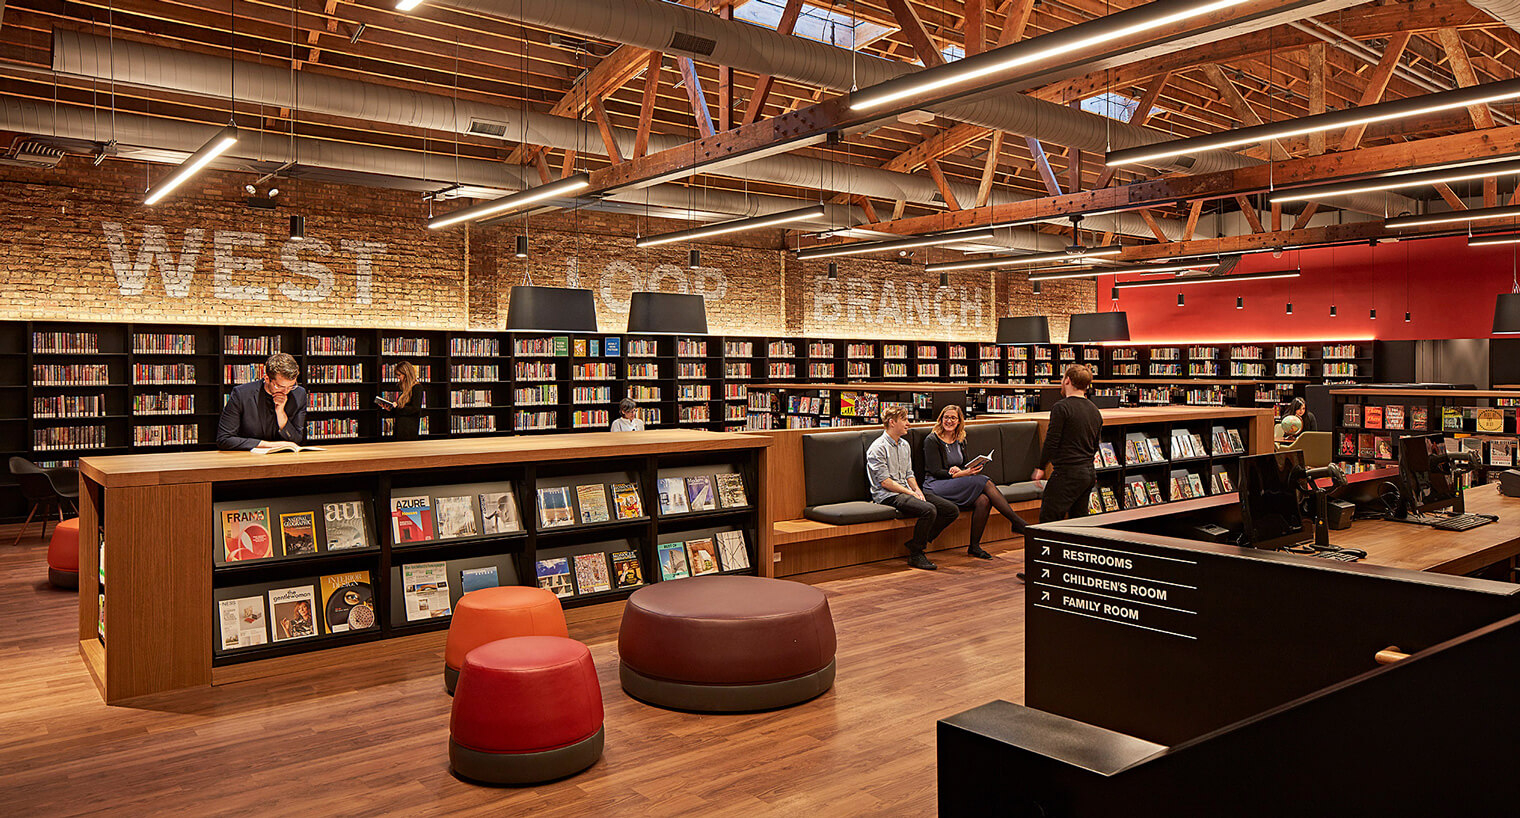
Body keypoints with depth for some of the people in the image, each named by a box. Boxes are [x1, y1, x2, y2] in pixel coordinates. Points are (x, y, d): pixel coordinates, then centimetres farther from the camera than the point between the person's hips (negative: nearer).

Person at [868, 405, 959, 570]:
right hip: (888, 495, -9)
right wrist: (911, 493, -16)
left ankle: (917, 542, 1)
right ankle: (915, 555, -16)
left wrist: (917, 490, 0)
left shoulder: (905, 445, 17)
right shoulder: (878, 448, -10)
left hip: (906, 491, 9)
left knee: (952, 510, -5)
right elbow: (885, 482, -14)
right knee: (929, 510, -33)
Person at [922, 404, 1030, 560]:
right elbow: (936, 472, -10)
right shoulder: (931, 441, -2)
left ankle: (975, 546, -20)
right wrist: (963, 473, -22)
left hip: (957, 484, 6)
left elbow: (966, 466, 18)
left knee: (983, 500, -28)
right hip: (936, 486, -6)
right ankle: (1017, 522, -27)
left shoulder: (960, 441, 18)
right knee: (985, 481, -27)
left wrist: (957, 470, -8)